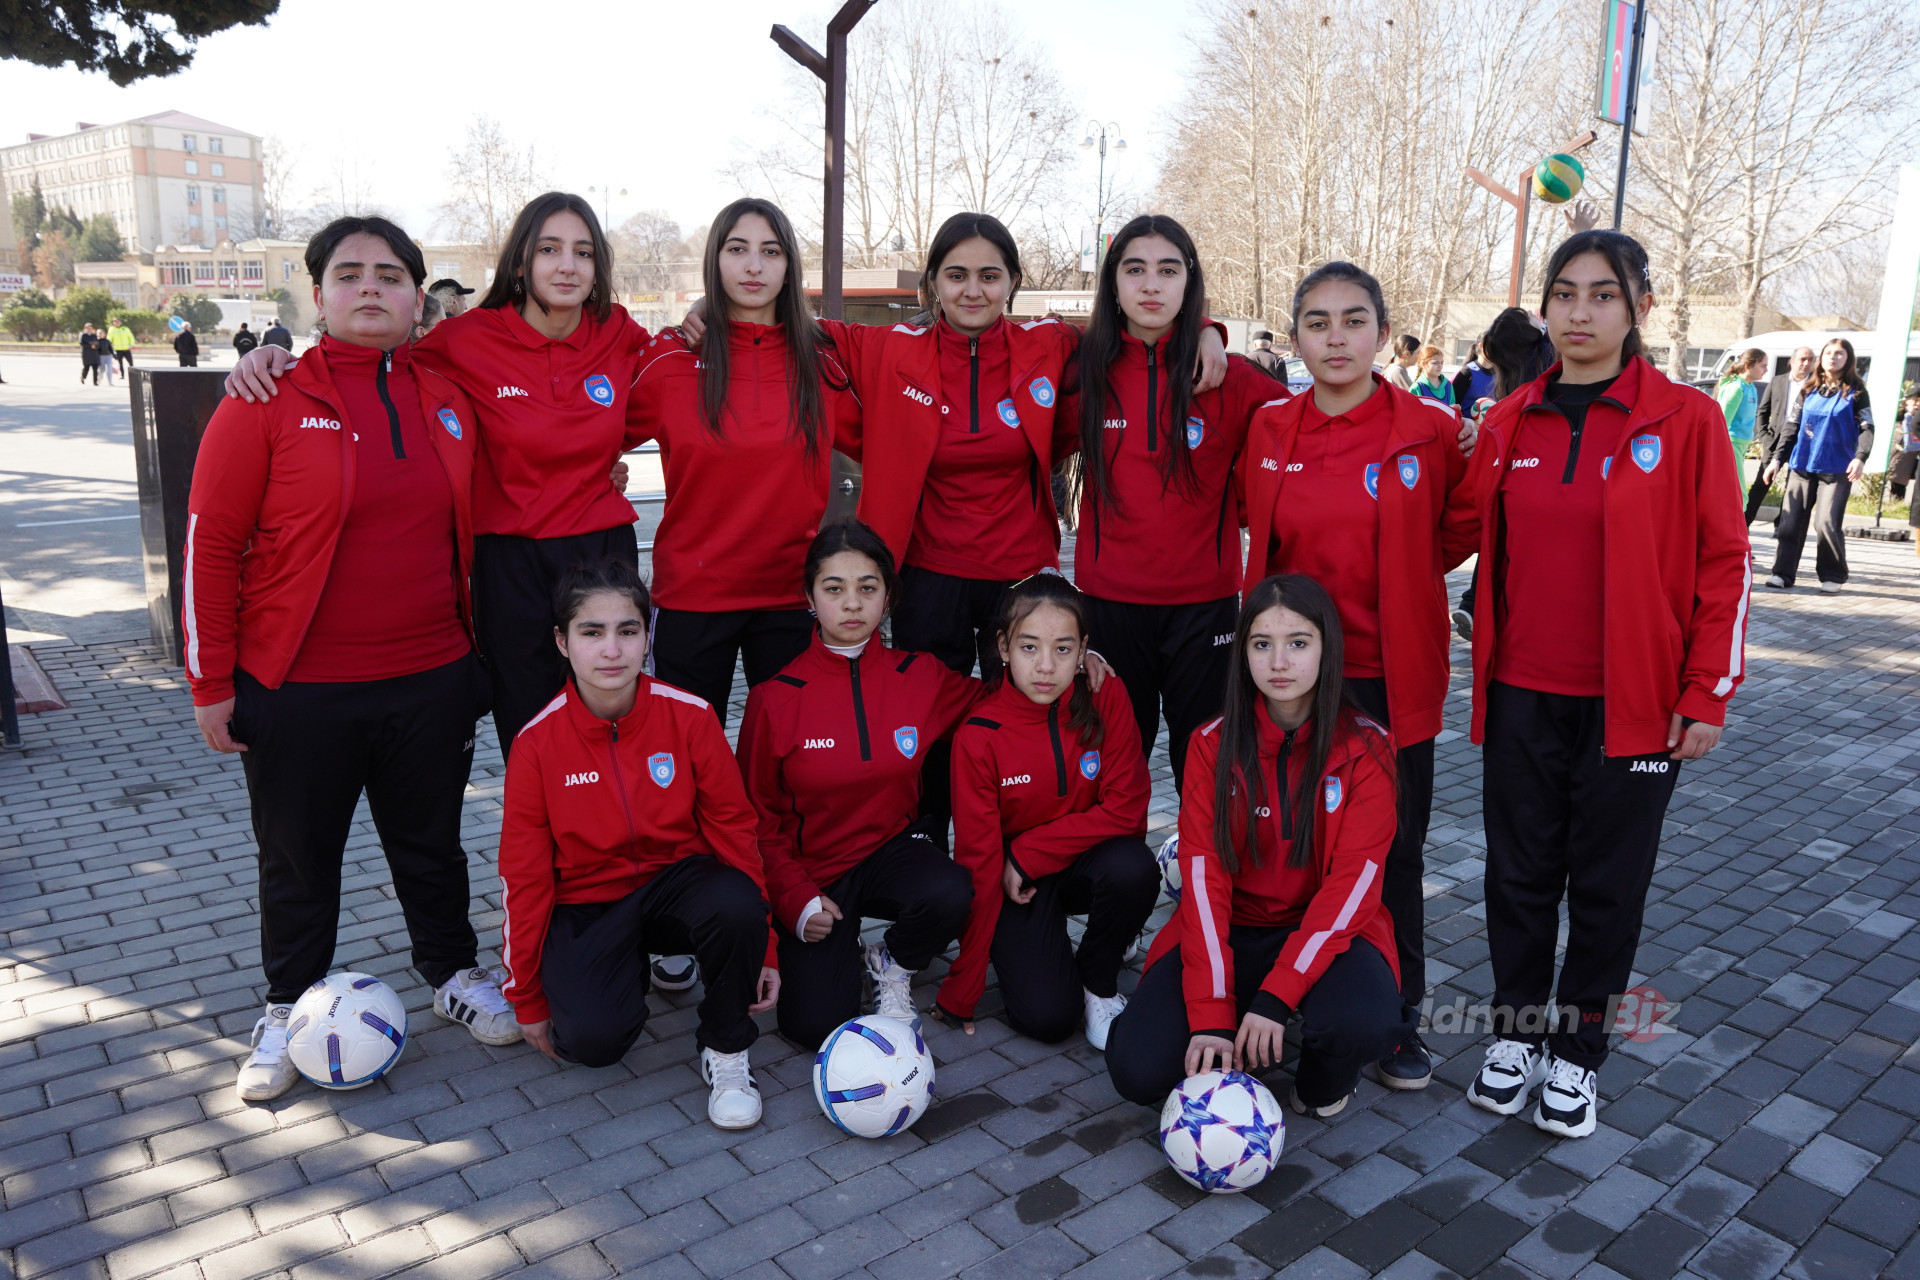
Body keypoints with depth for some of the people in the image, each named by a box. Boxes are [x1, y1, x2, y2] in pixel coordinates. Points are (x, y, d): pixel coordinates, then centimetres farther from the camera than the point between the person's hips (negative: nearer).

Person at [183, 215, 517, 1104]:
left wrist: (470, 648, 13)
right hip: (298, 692, -2)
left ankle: (452, 972, 37)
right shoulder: (268, 402, -7)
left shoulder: (446, 399, 5)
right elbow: (210, 544, -6)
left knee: (431, 844, 17)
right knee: (298, 860, 14)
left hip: (432, 681, 3)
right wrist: (212, 683, -6)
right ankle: (289, 1007, 34)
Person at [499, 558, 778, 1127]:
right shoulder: (539, 742, -12)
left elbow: (733, 829, -6)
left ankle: (725, 1050, -6)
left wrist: (762, 946, -5)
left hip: (677, 880, 0)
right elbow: (523, 876, -4)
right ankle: (632, 970, 12)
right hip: (586, 903, 0)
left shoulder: (689, 717, -13)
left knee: (735, 905, -34)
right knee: (592, 1039, -25)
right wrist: (528, 1000, 2)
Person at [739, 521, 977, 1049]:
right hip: (813, 870, -1)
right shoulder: (776, 698, -10)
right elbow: (760, 815, -2)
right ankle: (842, 947, 18)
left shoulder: (923, 677, -6)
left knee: (949, 893, -33)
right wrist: (795, 898, -14)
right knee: (817, 1025, -17)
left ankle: (892, 966, 2)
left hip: (892, 848, 2)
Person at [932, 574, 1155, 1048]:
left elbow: (1126, 809, -14)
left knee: (1134, 867, -32)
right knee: (1047, 1016, -19)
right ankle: (1024, 955, 16)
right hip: (1015, 884, -2)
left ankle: (1099, 983, -3)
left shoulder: (1106, 698, -15)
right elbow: (977, 860, -14)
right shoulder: (979, 737, -19)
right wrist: (960, 991, -11)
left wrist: (1028, 853, -20)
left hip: (1085, 863, 2)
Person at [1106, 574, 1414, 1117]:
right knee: (1137, 1070, -20)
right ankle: (1238, 1045, 14)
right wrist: (1211, 1014, -23)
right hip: (1231, 929, 1)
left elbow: (1355, 880, -15)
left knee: (1362, 1025, -36)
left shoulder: (1365, 747, -8)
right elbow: (1203, 875, -12)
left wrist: (1276, 995, -26)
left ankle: (1325, 1077, 3)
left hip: (1328, 929, -1)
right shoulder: (1213, 745, -4)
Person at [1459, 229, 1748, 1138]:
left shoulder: (1686, 420, -5)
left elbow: (1725, 562, -4)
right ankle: (1516, 1030, 30)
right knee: (1519, 872, 11)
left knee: (1607, 882, 9)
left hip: (1633, 702, -3)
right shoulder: (1509, 422, 5)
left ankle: (1578, 1049, 27)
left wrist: (1709, 692, -7)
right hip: (1522, 695, 3)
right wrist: (1484, 640, 7)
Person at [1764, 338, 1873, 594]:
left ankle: (1833, 576, 6)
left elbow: (1867, 428, -5)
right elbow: (1791, 426, 13)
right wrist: (1778, 458, 6)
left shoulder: (1855, 391, 1)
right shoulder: (1808, 389, 11)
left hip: (1836, 469, -3)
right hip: (1801, 465, 3)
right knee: (1791, 520, 0)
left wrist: (1860, 458, -21)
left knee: (1827, 522, -9)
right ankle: (1783, 572, 5)